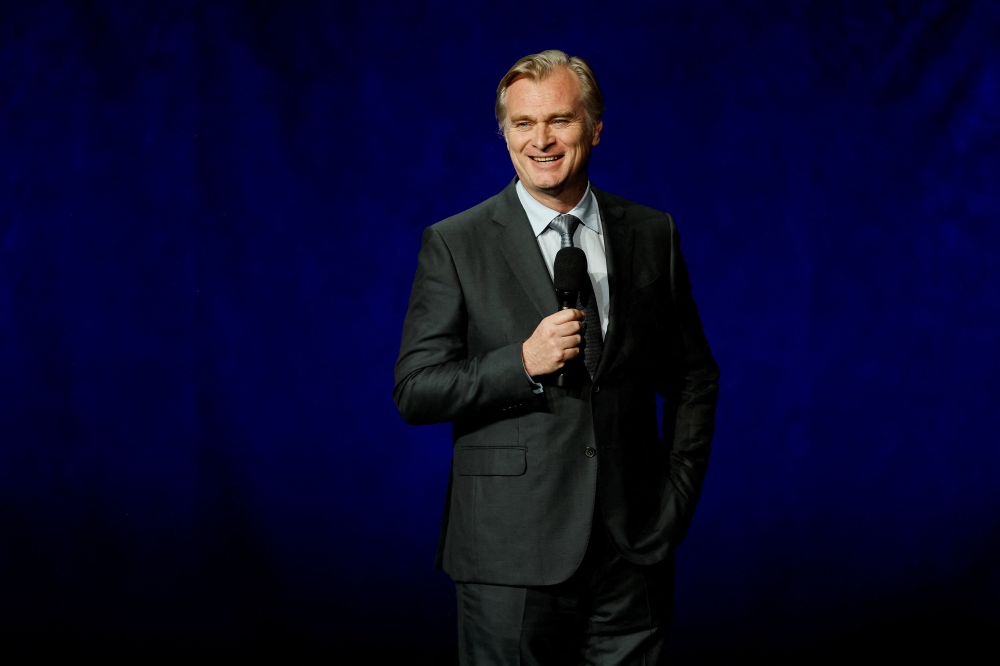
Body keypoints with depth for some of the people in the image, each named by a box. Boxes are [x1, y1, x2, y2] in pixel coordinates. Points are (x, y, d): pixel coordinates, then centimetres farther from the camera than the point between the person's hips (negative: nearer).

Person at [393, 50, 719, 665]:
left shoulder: (653, 235, 8)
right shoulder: (455, 245, -1)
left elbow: (694, 379, 14)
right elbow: (414, 391, -4)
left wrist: (677, 500, 5)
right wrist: (522, 364, -17)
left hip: (634, 548, 2)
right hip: (511, 554, -2)